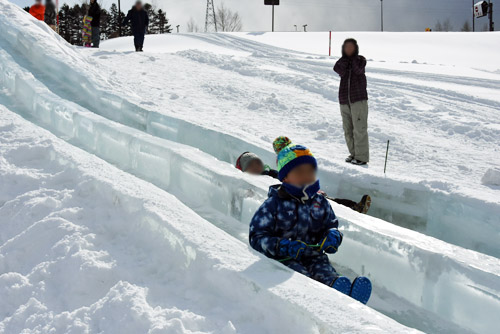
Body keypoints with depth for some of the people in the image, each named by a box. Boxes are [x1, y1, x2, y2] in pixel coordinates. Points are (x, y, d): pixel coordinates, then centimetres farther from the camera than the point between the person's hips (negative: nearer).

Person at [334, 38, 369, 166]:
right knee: (348, 130, 9)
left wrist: (352, 55, -12)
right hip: (344, 101, 4)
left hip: (359, 99, -4)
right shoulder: (342, 61, 8)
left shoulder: (361, 60, 1)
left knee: (359, 129, -7)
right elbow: (340, 71, -14)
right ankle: (354, 154, 21)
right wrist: (345, 55, -14)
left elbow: (358, 71, -19)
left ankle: (362, 157, -2)